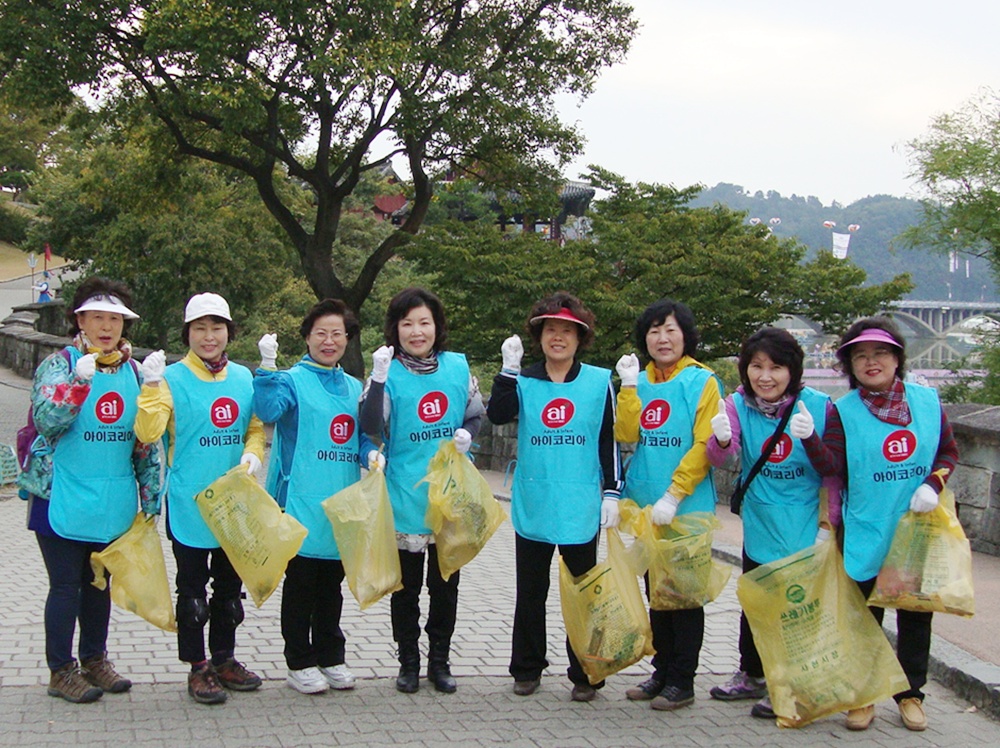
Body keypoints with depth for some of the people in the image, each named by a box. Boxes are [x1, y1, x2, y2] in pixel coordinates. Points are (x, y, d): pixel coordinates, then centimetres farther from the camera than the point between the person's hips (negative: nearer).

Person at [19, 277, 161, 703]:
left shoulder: (133, 371, 8)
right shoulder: (60, 365, -6)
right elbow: (46, 422, -20)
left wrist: (150, 493, 11)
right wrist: (79, 381, -31)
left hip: (113, 503, 5)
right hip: (63, 500, -5)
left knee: (99, 582, 15)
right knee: (65, 584, 0)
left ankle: (95, 659, 28)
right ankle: (61, 671, 10)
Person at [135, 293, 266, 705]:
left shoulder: (244, 378, 6)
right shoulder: (173, 378, -7)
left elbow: (256, 427, 13)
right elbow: (148, 432, -17)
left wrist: (253, 454, -7)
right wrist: (152, 387, -28)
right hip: (189, 503, -4)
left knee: (230, 585, 14)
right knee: (193, 589, 4)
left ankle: (224, 659, 27)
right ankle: (197, 667, 13)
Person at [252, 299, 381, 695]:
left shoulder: (354, 388, 15)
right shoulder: (293, 380, -4)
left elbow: (362, 435, 16)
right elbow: (268, 410, -22)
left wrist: (372, 452, -5)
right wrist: (267, 365, -33)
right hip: (303, 501, -5)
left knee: (332, 584, 13)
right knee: (300, 583, 2)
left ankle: (331, 657, 23)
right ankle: (300, 663, 11)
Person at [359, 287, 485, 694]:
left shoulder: (458, 367, 3)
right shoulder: (390, 373, -6)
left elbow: (476, 414, 14)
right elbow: (371, 428, -17)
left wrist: (467, 434, -7)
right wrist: (378, 381, -28)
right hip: (405, 497, -2)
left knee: (445, 583, 11)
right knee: (406, 585, 8)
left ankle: (440, 660, 24)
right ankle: (408, 662, 20)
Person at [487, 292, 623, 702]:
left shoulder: (599, 382, 2)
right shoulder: (524, 382, 4)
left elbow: (609, 441, 4)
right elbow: (497, 414, -15)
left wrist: (612, 491, -1)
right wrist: (509, 368, -20)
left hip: (581, 510, -1)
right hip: (532, 507, 1)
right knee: (530, 592, 10)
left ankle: (585, 675, 15)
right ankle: (526, 668, 23)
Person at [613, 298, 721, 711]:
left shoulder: (701, 381, -7)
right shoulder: (640, 381, 8)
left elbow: (705, 446, -13)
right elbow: (626, 434, -2)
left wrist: (673, 495, -18)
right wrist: (629, 385, -10)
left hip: (688, 508, -5)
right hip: (645, 506, 5)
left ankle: (682, 680, 11)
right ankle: (662, 671, 25)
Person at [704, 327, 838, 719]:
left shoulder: (818, 406, -12)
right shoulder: (737, 405, -6)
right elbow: (724, 459, -20)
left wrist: (828, 522, -14)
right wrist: (722, 441, -41)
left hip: (806, 528, -3)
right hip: (760, 528, 3)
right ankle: (751, 676, 37)